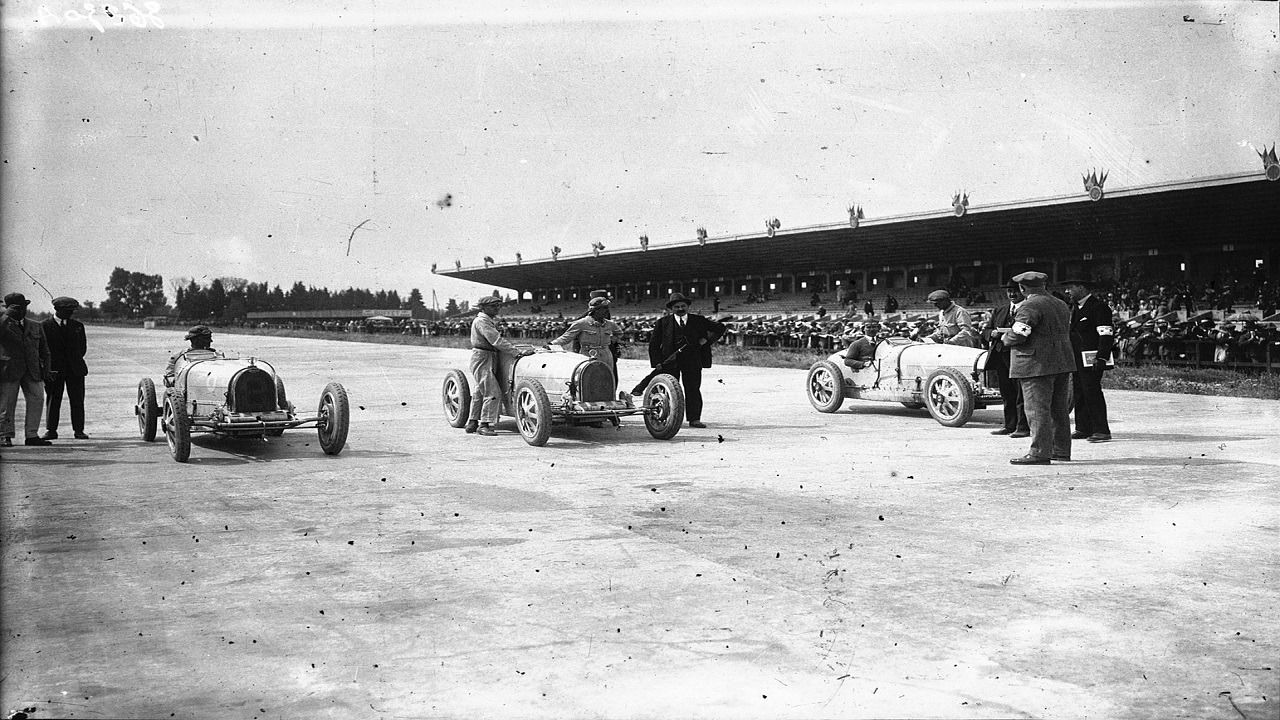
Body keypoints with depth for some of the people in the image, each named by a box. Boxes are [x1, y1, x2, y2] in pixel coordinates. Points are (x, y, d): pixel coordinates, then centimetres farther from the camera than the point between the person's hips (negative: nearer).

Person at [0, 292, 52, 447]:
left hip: (32, 371, 4)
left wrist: (46, 369, 8)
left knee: (37, 400, -4)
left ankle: (32, 435, 1)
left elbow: (44, 351, 17)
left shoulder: (36, 327, 17)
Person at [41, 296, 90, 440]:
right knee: (52, 400, 1)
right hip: (53, 369, -2)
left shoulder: (77, 325, 12)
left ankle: (79, 430, 3)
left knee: (77, 400, 0)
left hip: (75, 369, 2)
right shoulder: (45, 326, 2)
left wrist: (75, 361, 6)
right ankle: (51, 430, 7)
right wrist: (47, 366, -4)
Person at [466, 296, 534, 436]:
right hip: (482, 359, -11)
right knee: (492, 393, -13)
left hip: (489, 360, 11)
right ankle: (484, 425, -12)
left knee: (479, 392, 15)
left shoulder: (489, 321, 18)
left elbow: (495, 339, 20)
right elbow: (496, 341, -24)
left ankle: (472, 423, 22)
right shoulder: (481, 321, -15)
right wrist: (518, 352, -27)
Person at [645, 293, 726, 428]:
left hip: (692, 361, 0)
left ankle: (694, 419, 1)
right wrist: (657, 361, -5)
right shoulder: (663, 322, 5)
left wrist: (707, 339, 0)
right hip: (670, 361, 0)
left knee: (693, 390, -3)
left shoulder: (699, 320, 8)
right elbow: (654, 343, 5)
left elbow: (720, 327, 15)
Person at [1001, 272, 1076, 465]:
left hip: (1037, 365, -9)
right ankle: (1061, 450, 21)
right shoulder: (1061, 305, 16)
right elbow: (1065, 332, 20)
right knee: (1059, 409, 14)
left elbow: (1017, 335, -21)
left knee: (1037, 409, -7)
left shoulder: (1029, 306, -14)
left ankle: (1040, 452, -8)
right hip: (1062, 362, 9)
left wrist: (1005, 337, 0)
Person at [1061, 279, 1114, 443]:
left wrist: (1102, 358, -23)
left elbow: (1106, 334, -16)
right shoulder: (1075, 307, 19)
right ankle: (1083, 428, 18)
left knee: (1092, 392, -10)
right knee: (1079, 393, 11)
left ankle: (1102, 430, -6)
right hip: (1077, 358, 9)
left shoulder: (1098, 306, -11)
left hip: (1091, 359, -9)